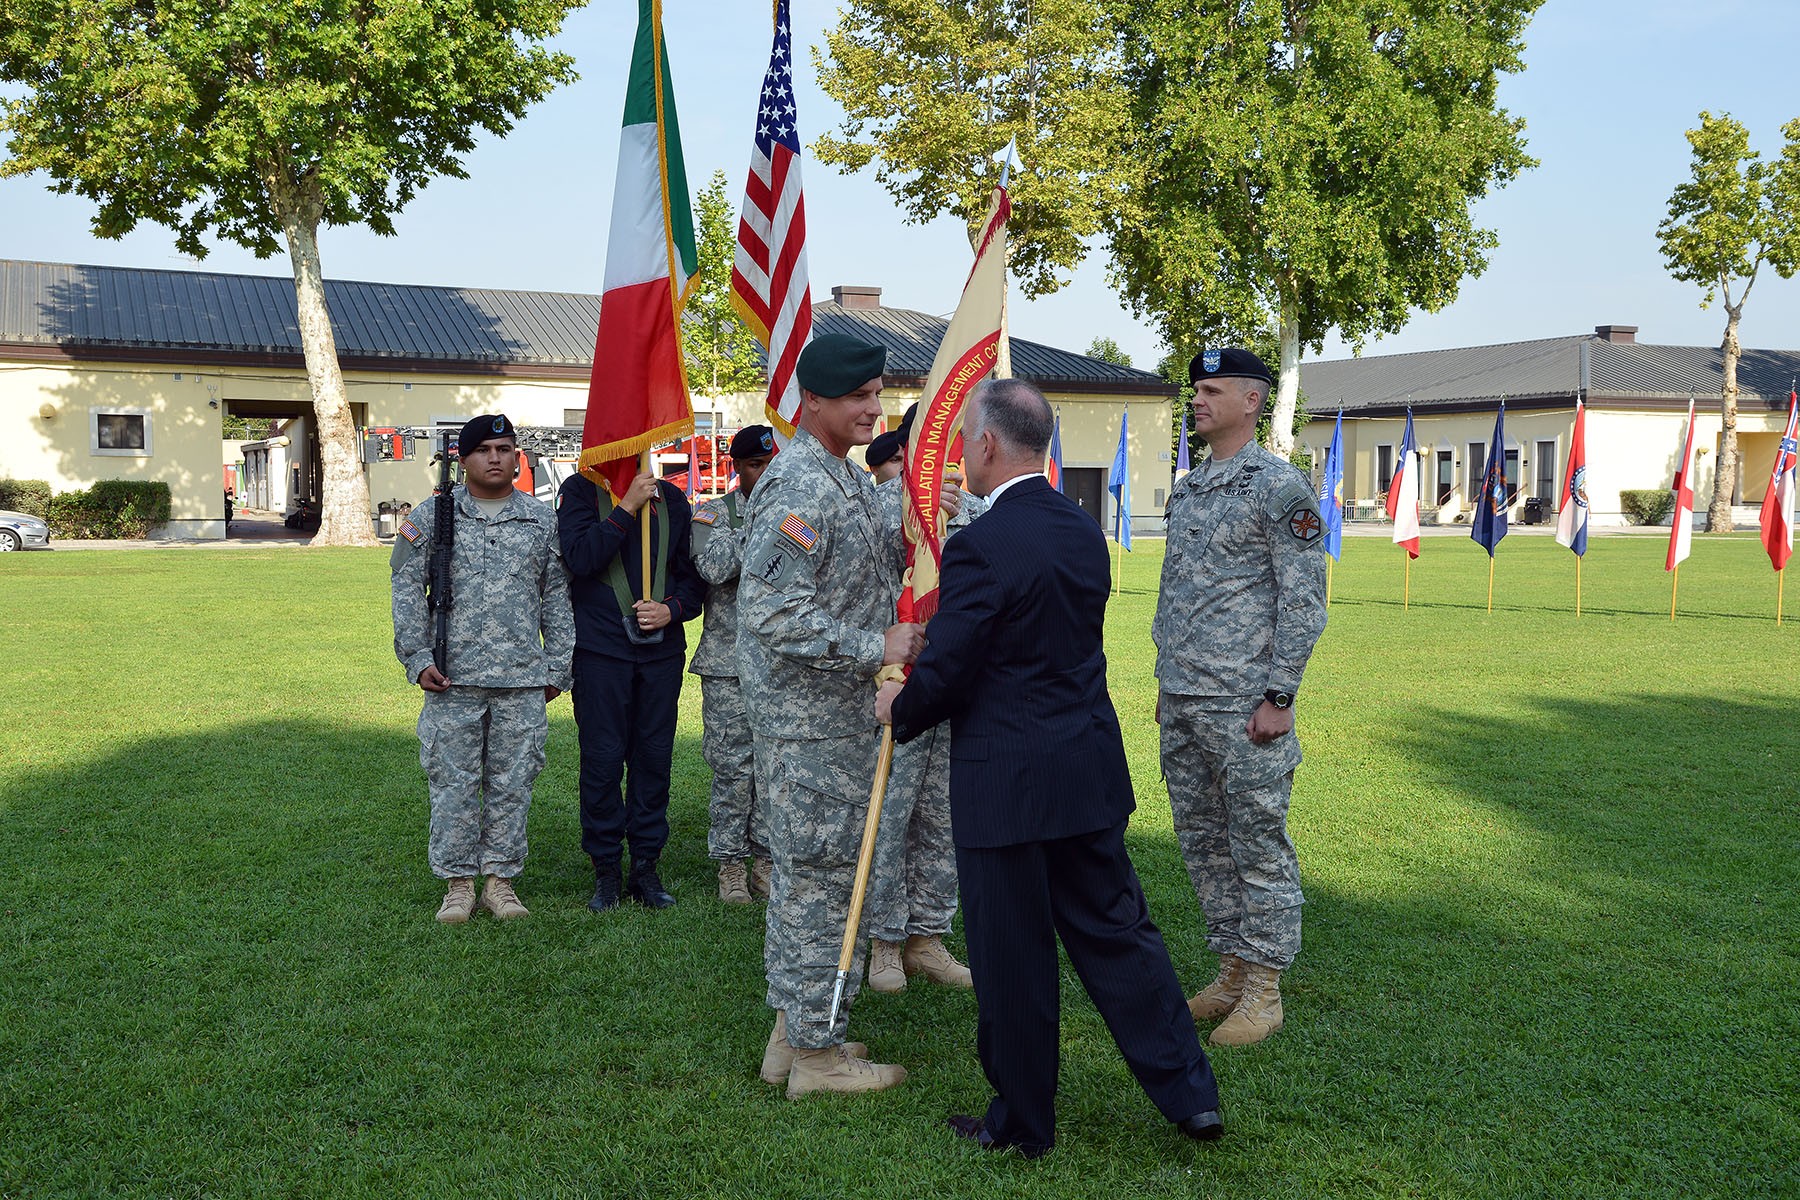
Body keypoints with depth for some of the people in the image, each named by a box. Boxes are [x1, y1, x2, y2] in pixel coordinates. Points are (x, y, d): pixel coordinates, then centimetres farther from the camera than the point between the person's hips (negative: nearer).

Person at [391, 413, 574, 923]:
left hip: (523, 680, 1)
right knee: (453, 782, 3)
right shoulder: (431, 517, 4)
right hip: (453, 677, -1)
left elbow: (557, 598, 11)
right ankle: (458, 881, 16)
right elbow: (408, 590, 5)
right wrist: (417, 660, -2)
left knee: (512, 782, 6)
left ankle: (501, 878, 18)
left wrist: (556, 667, 7)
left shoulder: (543, 519, 8)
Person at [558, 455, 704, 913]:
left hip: (662, 649, 3)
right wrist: (627, 507, -17)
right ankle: (605, 870, 12)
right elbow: (580, 557, -15)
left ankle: (646, 866, 17)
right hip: (600, 650, -3)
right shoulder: (580, 490, 1)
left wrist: (672, 608, -6)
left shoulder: (671, 498, 10)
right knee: (602, 760, 0)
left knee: (654, 757, 5)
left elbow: (693, 573, 12)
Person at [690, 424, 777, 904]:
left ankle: (765, 857, 18)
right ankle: (730, 864, 11)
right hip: (730, 663, -3)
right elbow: (713, 567, -18)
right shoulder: (713, 514, 1)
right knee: (734, 768, -1)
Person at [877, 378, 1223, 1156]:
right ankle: (1190, 1093, 21)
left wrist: (900, 710, 6)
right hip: (1090, 770, 7)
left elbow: (944, 674, -16)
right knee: (1115, 930, 16)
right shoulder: (1084, 530, 6)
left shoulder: (980, 546, -19)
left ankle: (1022, 1123, 23)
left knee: (1012, 958, 7)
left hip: (1007, 782, -7)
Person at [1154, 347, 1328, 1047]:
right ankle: (1231, 970, 26)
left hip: (1243, 706, -8)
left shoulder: (1280, 487, -9)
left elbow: (1303, 603, -12)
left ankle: (1264, 989, 11)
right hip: (1182, 705, 8)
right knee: (1202, 843, 13)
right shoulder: (1186, 488, 15)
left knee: (1258, 845, 1)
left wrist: (1279, 698, -16)